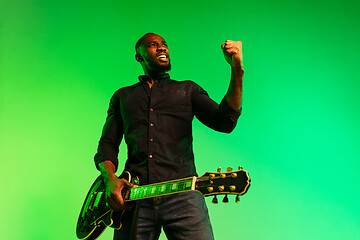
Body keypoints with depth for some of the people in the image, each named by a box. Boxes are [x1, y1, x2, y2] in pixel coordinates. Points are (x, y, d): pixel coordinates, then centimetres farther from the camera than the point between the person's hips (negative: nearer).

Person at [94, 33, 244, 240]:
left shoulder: (188, 89, 18)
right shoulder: (122, 96, 23)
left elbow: (225, 122, 3)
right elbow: (108, 144, 18)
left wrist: (237, 71, -9)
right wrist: (110, 178, -3)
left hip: (182, 195, -1)